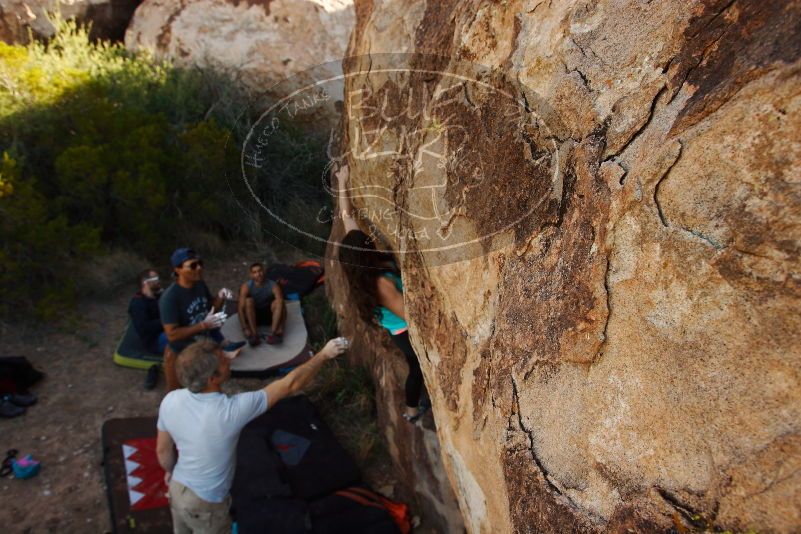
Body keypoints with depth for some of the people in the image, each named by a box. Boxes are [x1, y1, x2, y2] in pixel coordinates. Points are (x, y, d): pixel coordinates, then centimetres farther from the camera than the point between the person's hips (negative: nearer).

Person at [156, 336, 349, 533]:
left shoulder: (170, 401, -20)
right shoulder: (232, 410, -37)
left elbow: (163, 451, -3)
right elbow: (290, 385, -30)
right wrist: (324, 354, -21)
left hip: (177, 487, 5)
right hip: (205, 503, -5)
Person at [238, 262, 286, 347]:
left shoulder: (273, 286, -15)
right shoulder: (246, 287, -15)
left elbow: (280, 305, -24)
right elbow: (241, 308, -22)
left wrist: (281, 327, -37)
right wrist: (244, 328, -35)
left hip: (269, 315, 0)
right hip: (253, 316, 0)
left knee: (278, 302, -27)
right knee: (248, 301, -28)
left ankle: (275, 333, -38)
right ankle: (254, 334, -36)